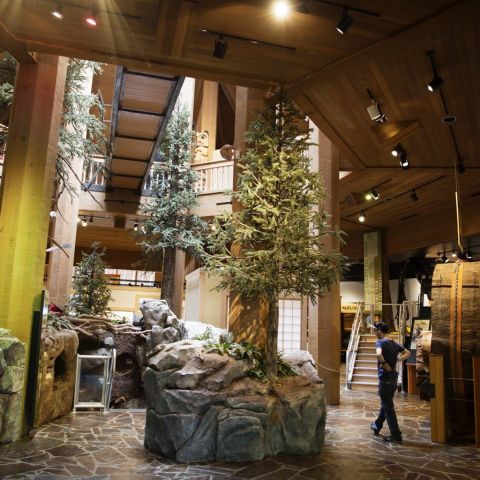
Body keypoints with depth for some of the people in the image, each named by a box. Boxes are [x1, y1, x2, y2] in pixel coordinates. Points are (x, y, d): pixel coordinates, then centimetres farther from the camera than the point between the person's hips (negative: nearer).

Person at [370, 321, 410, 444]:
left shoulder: (380, 342, -15)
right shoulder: (395, 343, 10)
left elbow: (378, 354, -35)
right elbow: (407, 353, 19)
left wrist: (385, 365, -19)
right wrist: (396, 360, 10)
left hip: (385, 378, -8)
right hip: (394, 378, 9)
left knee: (388, 407, 0)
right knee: (385, 404, 22)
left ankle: (396, 436, 5)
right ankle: (377, 426, 38)